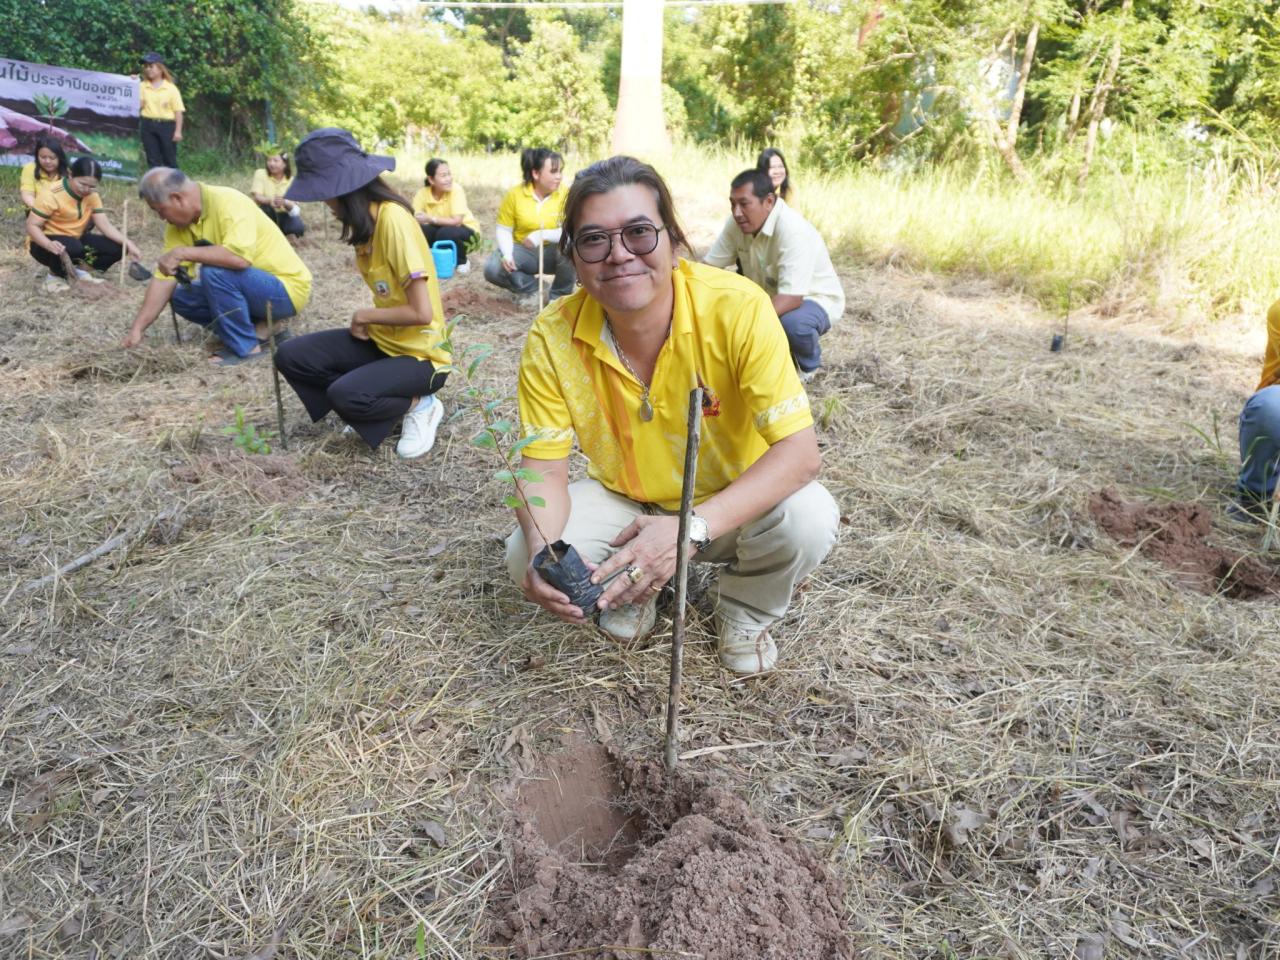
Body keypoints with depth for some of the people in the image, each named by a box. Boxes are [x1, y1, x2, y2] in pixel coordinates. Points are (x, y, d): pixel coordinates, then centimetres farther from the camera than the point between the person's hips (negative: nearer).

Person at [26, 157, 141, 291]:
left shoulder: (92, 196, -4)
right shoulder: (52, 196, -22)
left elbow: (104, 225, -10)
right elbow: (32, 226, -22)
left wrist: (128, 244, -26)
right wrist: (49, 245, -42)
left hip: (76, 240, 6)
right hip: (46, 243, -6)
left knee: (117, 247, -11)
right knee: (72, 247, -40)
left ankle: (81, 270, 8)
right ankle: (54, 275, -8)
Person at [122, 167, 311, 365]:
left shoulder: (228, 202, -21)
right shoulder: (178, 223, 2)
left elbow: (240, 257, -37)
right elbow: (164, 278, 0)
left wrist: (183, 252, -28)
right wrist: (138, 328, -4)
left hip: (287, 288, -9)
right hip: (251, 288, 9)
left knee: (213, 271, -27)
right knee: (180, 297, 3)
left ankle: (246, 346, -13)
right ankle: (263, 329, 4)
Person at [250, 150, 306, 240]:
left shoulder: (291, 180, -6)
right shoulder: (260, 173, -9)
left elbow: (294, 207, -16)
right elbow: (256, 196, -20)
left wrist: (285, 203, -41)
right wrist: (270, 201, -43)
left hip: (283, 215, 0)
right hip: (266, 215, 0)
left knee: (299, 227, -30)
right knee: (267, 207, -35)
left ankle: (287, 233, 8)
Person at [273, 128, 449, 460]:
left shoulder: (393, 220, -24)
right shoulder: (367, 217, 3)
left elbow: (421, 313, -27)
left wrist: (364, 315, -12)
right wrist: (366, 322, -6)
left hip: (419, 353, -9)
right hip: (381, 340, 9)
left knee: (346, 395, -30)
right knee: (290, 356, -3)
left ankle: (419, 405, -2)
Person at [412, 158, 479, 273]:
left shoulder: (456, 189, -23)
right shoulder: (423, 193, -13)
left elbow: (456, 221, -30)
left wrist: (431, 219, -32)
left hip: (465, 230, -4)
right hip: (439, 230, 4)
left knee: (446, 233, -35)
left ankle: (462, 261, -5)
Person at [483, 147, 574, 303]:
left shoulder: (564, 194, -14)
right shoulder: (515, 194, -10)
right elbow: (504, 230, -4)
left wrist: (542, 235, -35)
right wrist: (507, 255, -23)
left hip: (552, 252, 0)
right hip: (523, 251, 1)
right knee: (493, 270, -24)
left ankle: (560, 295, -7)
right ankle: (532, 288, 3)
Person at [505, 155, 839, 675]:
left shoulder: (738, 308, -28)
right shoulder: (553, 337, -19)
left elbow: (799, 451, -30)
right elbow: (543, 467, -13)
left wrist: (692, 529, -43)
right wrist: (541, 550, -36)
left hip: (732, 503, -1)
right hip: (622, 500, 2)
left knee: (809, 518, -31)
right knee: (524, 556, -22)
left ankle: (745, 612, 5)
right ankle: (635, 589, 12)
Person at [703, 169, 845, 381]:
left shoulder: (793, 231, -33)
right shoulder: (737, 223, -12)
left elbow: (791, 298, -40)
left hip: (814, 299, -6)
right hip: (769, 295, 7)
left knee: (793, 323, -39)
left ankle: (808, 364, -5)